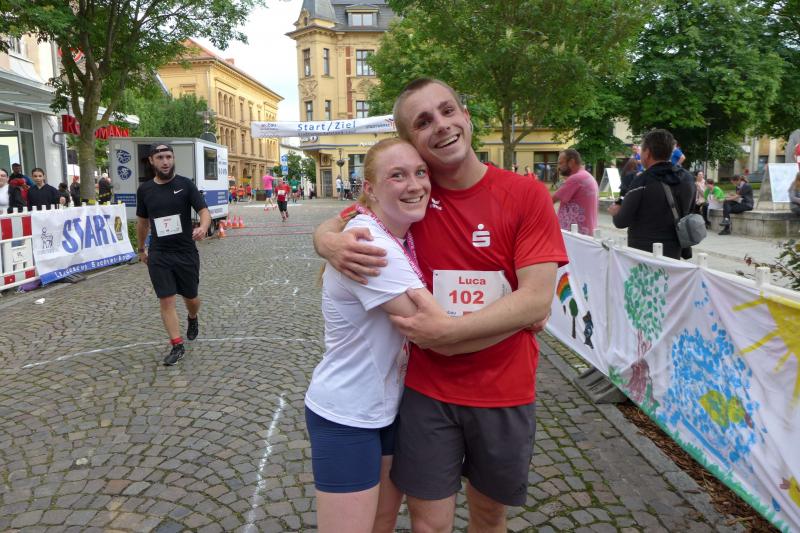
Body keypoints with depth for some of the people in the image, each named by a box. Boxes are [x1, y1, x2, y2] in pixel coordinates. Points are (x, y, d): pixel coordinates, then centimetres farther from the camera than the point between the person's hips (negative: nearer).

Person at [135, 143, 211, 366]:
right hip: (158, 255, 2)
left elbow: (204, 211, -12)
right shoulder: (144, 189, 4)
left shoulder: (185, 185, -5)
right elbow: (142, 221, 17)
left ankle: (193, 319, 46)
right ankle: (177, 346, 7)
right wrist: (141, 249, 24)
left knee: (191, 297, 12)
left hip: (186, 252, -1)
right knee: (166, 301, -3)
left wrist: (203, 227, -34)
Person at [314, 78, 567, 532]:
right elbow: (328, 229, 2)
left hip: (505, 392, 0)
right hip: (428, 388, 1)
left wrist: (447, 330, -26)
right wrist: (332, 244, -22)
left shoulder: (526, 194, -11)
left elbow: (537, 302, -18)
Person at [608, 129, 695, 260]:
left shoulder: (643, 182, -17)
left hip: (643, 253, -6)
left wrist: (615, 212, 10)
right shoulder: (687, 178, 2)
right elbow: (686, 213, 14)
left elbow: (621, 222, -11)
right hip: (673, 252, 6)